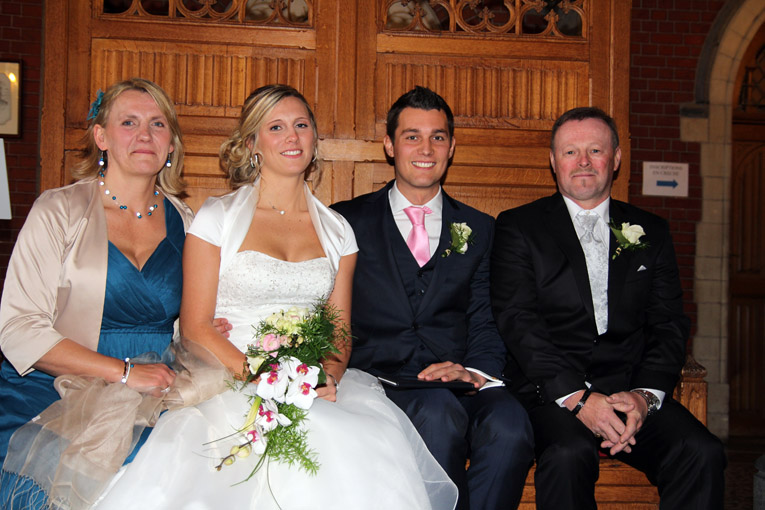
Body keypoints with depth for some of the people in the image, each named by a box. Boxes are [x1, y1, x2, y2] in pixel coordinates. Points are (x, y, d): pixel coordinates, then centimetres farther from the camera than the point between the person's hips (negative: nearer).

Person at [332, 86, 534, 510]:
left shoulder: (480, 229, 19)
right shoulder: (348, 221, 13)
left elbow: (487, 321, 9)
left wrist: (475, 371, -12)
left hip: (459, 384, 2)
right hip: (380, 380, -1)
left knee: (509, 425, -31)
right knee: (439, 413, -34)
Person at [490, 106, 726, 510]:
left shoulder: (651, 232, 17)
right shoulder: (519, 228, 7)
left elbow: (669, 325, 10)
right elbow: (518, 321, -4)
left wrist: (645, 394, -10)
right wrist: (578, 397, -17)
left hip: (633, 389, 3)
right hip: (551, 390, -3)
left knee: (702, 453, -24)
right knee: (569, 454, -34)